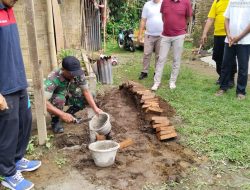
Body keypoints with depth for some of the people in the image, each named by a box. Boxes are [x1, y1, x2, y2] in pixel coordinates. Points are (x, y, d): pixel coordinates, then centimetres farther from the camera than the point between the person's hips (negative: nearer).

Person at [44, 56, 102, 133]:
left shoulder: (78, 74, -24)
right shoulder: (53, 78, -38)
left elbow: (86, 91, -17)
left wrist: (95, 108, -28)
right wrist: (62, 114, -48)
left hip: (68, 97, 5)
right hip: (54, 100, -4)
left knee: (88, 97, -15)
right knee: (59, 99, -38)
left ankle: (70, 113, 6)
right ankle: (55, 120, -9)